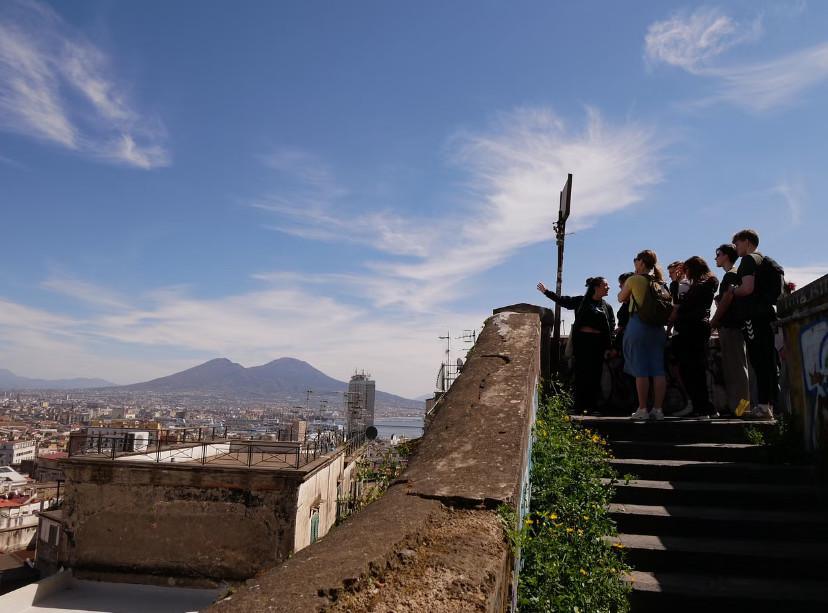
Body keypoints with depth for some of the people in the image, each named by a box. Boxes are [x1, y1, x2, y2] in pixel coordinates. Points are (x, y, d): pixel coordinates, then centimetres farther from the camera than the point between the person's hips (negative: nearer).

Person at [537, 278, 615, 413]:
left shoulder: (607, 307, 9)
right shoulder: (581, 301, 6)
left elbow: (612, 326, 8)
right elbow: (563, 300, 12)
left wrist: (608, 347, 1)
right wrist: (546, 291, 9)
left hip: (597, 343, 1)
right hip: (581, 341, -1)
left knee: (594, 375, 1)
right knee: (581, 373, 0)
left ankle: (591, 407, 8)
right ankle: (580, 406, 4)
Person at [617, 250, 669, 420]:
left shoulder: (634, 280, -3)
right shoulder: (660, 282, 11)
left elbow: (621, 298, 10)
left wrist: (625, 286, 24)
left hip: (638, 324, -5)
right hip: (658, 327, 5)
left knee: (640, 370, -3)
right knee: (658, 369, 5)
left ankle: (642, 409, -2)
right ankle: (658, 409, 6)